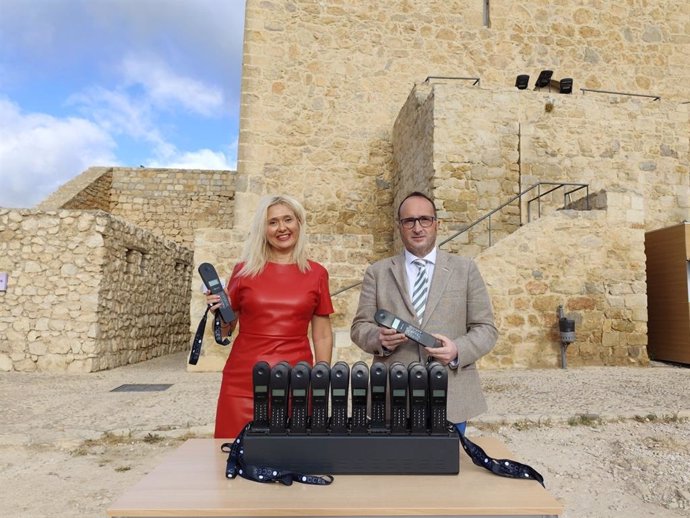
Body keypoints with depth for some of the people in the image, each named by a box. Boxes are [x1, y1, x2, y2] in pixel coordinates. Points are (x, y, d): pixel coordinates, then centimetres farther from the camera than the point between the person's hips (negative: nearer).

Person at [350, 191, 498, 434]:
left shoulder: (465, 269, 5)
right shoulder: (377, 272, 5)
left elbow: (485, 329, 4)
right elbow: (360, 327, 5)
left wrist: (458, 350, -15)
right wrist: (380, 338, -17)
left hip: (451, 399, 1)